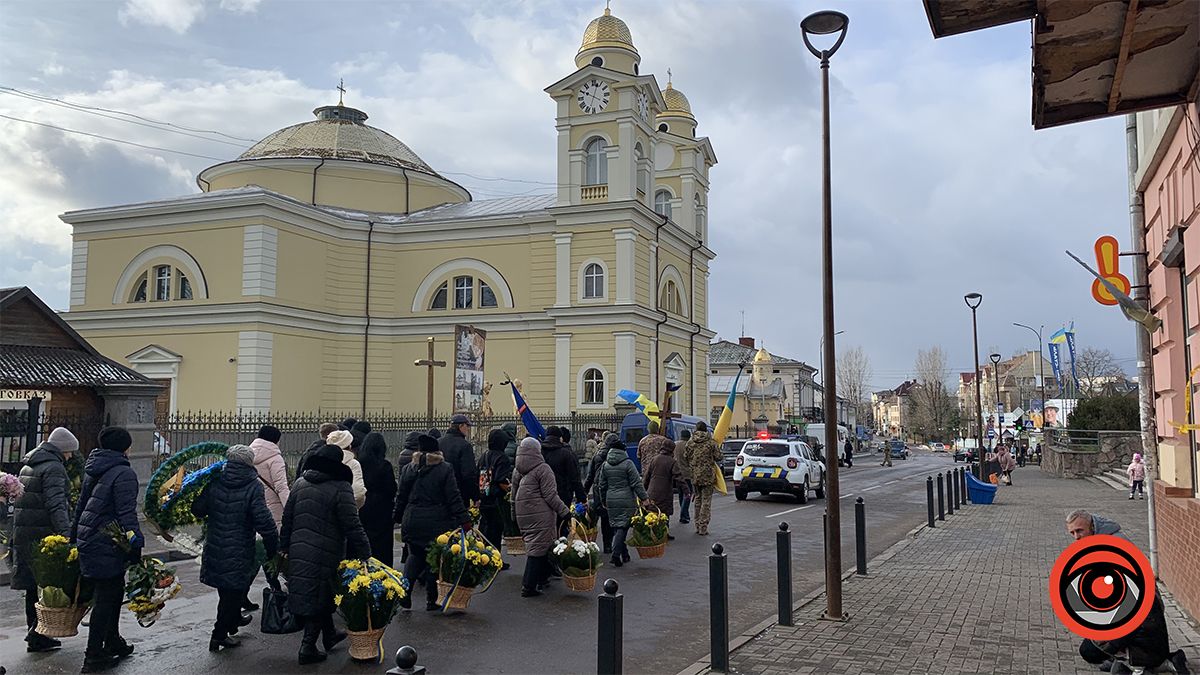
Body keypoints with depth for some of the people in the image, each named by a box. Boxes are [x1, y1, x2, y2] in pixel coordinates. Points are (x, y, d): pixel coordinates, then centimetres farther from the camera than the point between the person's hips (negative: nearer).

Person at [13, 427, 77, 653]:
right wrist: (66, 532, -32)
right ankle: (37, 634, -6)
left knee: (33, 585, 14)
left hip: (22, 530, 9)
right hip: (43, 532, -9)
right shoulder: (54, 467, -11)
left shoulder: (28, 465, 18)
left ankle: (35, 634, 21)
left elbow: (19, 498, 23)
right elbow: (56, 504, -24)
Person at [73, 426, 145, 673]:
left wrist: (75, 537, 27)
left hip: (87, 541, 9)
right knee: (106, 599, -1)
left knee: (113, 593, 20)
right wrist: (135, 545, -16)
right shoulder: (124, 474, -15)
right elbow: (127, 514, -19)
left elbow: (80, 506, 20)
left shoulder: (92, 471, 13)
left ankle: (113, 643, 31)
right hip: (107, 547, -9)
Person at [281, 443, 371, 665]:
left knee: (318, 596, 19)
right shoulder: (341, 488, -12)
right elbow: (352, 526, -15)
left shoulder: (299, 484, 8)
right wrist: (364, 554, -10)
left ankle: (329, 635, 35)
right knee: (318, 598, 6)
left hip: (298, 552, 6)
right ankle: (308, 647, 7)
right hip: (325, 554, -6)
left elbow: (287, 519, 12)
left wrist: (285, 547, 20)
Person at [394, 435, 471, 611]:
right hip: (436, 522, -3)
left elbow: (401, 497, 9)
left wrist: (399, 518, 19)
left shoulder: (409, 468, 4)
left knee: (415, 556, 18)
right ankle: (431, 600, 12)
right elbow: (454, 497, -9)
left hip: (411, 522, 3)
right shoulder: (445, 469, -6)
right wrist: (464, 520, -7)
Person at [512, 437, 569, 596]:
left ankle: (542, 579, 25)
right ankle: (528, 586, -6)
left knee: (532, 546, 16)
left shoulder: (517, 472, 12)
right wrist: (565, 512, -6)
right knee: (539, 548, -4)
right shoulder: (543, 469, -9)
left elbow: (514, 497, 19)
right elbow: (550, 496, -12)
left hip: (523, 517, 7)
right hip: (541, 516, -7)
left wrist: (515, 514, 27)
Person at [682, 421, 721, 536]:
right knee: (706, 501, 2)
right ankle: (703, 527, -1)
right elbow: (718, 457, -6)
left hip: (694, 476, 3)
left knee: (697, 500, 15)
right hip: (708, 476, -3)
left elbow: (685, 457, 4)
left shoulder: (690, 442, 1)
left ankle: (698, 526, 18)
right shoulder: (711, 442, -8)